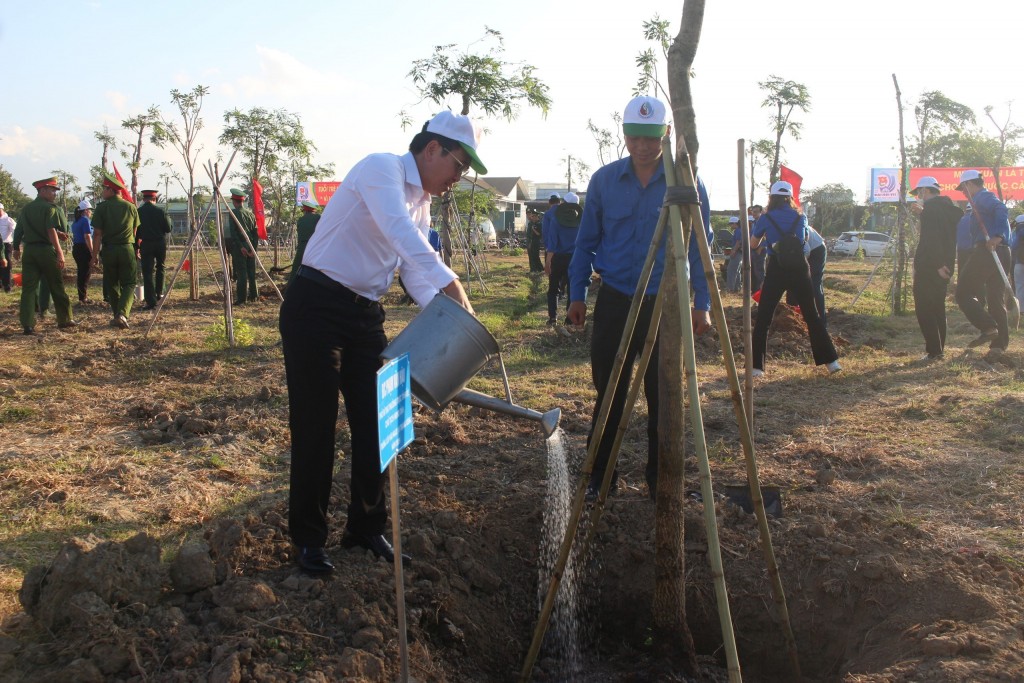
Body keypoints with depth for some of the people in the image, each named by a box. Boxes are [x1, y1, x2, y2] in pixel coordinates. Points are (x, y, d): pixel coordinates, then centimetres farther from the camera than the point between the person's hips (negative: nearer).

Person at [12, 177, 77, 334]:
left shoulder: (26, 208, 12)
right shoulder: (51, 208, -8)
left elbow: (18, 230, 17)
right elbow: (52, 231, -20)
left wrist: (16, 248, 29)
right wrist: (59, 252, -23)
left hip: (29, 251, 6)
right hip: (47, 250, -5)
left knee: (28, 287, 4)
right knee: (57, 287, 6)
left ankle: (27, 325, 0)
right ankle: (64, 320, 16)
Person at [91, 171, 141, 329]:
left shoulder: (102, 207, -4)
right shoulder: (131, 207, 3)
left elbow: (97, 234, -7)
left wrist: (95, 255, -2)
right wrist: (136, 251, 21)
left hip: (108, 250, 0)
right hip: (127, 249, 1)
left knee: (112, 285, 14)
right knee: (129, 284, 3)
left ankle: (119, 316, 20)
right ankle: (122, 314, -16)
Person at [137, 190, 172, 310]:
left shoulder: (138, 212, -4)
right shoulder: (160, 211, -4)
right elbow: (168, 229, -1)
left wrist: (136, 247, 6)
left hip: (146, 244, -1)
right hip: (161, 243, 1)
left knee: (148, 272, -1)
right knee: (160, 268, 23)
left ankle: (151, 301, -6)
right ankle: (159, 293, 28)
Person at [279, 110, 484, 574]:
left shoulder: (422, 202, 13)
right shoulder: (381, 168, -14)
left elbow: (416, 271, 7)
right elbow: (401, 234, -32)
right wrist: (454, 288, -38)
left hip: (365, 312, 8)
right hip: (316, 306, -8)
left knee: (373, 422, 9)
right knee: (315, 423, -1)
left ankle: (366, 526, 24)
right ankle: (308, 537, 14)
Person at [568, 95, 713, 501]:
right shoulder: (604, 180, 3)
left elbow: (699, 248, 2)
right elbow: (586, 241, 9)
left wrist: (702, 304, -3)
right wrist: (577, 295, 5)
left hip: (666, 304, -1)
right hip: (614, 301, 1)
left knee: (663, 397, 7)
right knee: (609, 394, 7)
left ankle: (660, 479, 21)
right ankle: (599, 477, 19)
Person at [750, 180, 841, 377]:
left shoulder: (766, 218, 0)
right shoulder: (801, 217, 8)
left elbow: (752, 244, 12)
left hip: (775, 270, -2)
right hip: (799, 268, 3)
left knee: (763, 318, 3)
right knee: (812, 315, 12)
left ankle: (757, 366, -2)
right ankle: (831, 361, 12)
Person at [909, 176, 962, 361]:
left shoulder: (931, 208, -13)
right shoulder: (949, 207, 13)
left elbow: (932, 238, -23)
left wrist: (938, 264, -24)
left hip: (929, 266, -9)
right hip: (945, 266, 9)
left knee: (924, 309, -6)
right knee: (938, 307, 16)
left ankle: (934, 351, -10)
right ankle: (939, 348, 20)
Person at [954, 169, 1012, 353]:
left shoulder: (983, 197, -5)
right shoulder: (987, 198, 26)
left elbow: (1001, 211, -23)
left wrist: (997, 236, -34)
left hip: (986, 251, -10)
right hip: (1002, 253, 10)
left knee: (963, 293, -4)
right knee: (996, 298, 11)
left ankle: (988, 328, -17)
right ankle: (1000, 342, 10)